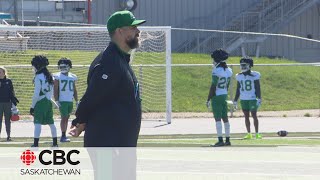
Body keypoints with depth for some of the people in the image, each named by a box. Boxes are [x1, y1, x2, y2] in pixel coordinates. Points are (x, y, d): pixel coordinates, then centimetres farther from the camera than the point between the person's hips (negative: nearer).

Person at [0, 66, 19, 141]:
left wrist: (14, 101, 0)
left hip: (7, 103, 0)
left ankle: (8, 136, 8)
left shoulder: (8, 81, 3)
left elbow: (12, 92, 6)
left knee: (7, 120, 4)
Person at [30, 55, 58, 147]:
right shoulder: (49, 76, 11)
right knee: (51, 123, 14)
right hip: (48, 102, 8)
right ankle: (55, 142, 19)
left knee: (38, 123, -10)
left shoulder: (38, 77, -13)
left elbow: (36, 94, -15)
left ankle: (36, 143, -16)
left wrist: (32, 106, -9)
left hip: (40, 102, -8)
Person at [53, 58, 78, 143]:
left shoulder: (72, 77, 12)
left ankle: (64, 136, 12)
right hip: (62, 101, -5)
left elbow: (74, 90, 18)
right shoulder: (58, 77, -2)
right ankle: (63, 136, -7)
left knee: (66, 118, 7)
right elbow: (55, 90, -5)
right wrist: (56, 101, -13)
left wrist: (77, 101, 15)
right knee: (64, 117, -9)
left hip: (70, 101, 5)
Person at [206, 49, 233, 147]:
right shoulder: (229, 71, 7)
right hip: (224, 95, 8)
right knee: (225, 118, 12)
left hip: (216, 96, -8)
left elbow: (213, 87, -16)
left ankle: (220, 140, -9)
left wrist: (208, 99, -11)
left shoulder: (216, 71, -17)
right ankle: (227, 140, 15)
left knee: (218, 118, -6)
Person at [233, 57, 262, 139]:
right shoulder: (239, 76, 8)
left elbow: (258, 88, -3)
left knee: (254, 115, -4)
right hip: (243, 99, 4)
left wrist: (259, 99, -10)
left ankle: (257, 133, 1)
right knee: (246, 116, 6)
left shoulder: (254, 75, -4)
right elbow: (238, 89, 14)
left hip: (252, 98, -4)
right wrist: (235, 100, 13)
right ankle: (249, 134, 11)